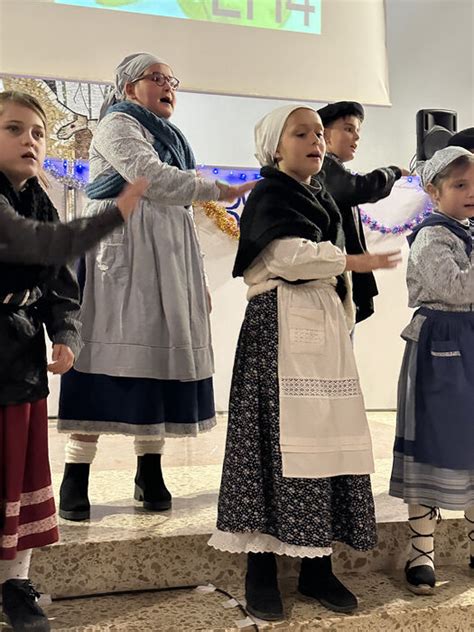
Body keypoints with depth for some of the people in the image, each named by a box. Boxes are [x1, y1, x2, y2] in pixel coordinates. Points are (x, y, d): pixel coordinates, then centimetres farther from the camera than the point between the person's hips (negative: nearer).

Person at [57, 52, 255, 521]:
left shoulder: (169, 137, 27)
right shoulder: (118, 124, 1)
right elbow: (148, 177, -17)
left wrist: (199, 280, 20)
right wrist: (222, 191, -15)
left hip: (167, 257, 8)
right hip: (122, 251, -7)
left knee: (159, 355, 2)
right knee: (111, 356, -12)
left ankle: (150, 473, 8)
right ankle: (75, 478, -7)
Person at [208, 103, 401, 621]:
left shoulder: (325, 203, 23)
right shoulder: (268, 195, 0)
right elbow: (289, 254, -16)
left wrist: (344, 326, 17)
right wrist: (357, 261, -12)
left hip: (326, 328, 8)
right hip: (280, 326, -7)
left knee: (327, 436, 3)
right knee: (277, 436, -10)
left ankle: (317, 565, 11)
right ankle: (260, 570, -2)